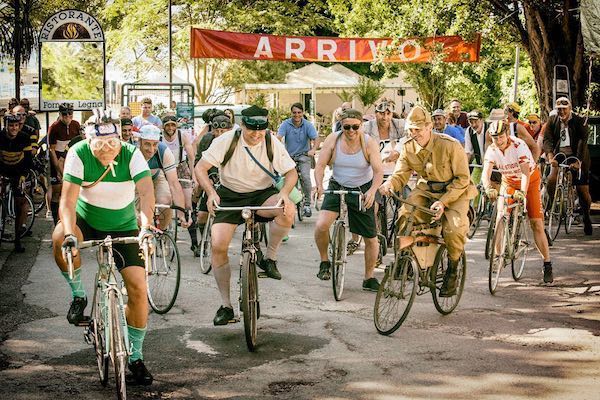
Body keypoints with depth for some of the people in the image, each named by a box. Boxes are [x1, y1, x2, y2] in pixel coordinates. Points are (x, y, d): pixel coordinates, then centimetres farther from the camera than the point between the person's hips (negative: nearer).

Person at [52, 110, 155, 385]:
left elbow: (146, 191, -32)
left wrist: (146, 226, -49)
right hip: (86, 220, 0)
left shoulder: (131, 154, -19)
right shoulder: (79, 154, -20)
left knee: (138, 288, -10)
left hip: (123, 228, 1)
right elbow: (68, 199, -27)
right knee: (60, 238, -35)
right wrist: (70, 234, -43)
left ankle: (135, 357, 5)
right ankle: (78, 295, -8)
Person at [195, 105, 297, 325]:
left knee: (288, 210, -33)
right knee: (217, 245, -16)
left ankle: (269, 259, -9)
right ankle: (226, 305, -3)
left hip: (262, 195, 0)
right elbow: (200, 168, -15)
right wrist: (211, 193, -33)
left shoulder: (272, 143, -9)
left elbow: (291, 172, -7)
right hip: (230, 196, 0)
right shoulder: (226, 141, -14)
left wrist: (284, 192, -29)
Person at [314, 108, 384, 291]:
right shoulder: (332, 140, -10)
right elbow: (320, 165, -12)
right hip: (337, 187, 0)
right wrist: (319, 185, -32)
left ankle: (369, 278, 23)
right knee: (321, 225, -24)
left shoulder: (369, 143, -14)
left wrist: (372, 191, -40)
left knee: (371, 238, 4)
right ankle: (324, 262, 1)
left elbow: (379, 171, -21)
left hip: (363, 191, 0)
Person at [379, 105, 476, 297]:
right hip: (426, 191, 4)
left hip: (454, 192, -4)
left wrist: (443, 202, -28)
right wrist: (389, 184, -29)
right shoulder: (409, 148, -7)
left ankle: (452, 268, -2)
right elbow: (401, 174, -3)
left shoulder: (450, 145, -22)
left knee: (454, 229, -30)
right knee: (404, 216, -24)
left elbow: (462, 178, -18)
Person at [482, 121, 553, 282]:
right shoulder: (492, 150, -17)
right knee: (500, 219, -12)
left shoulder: (519, 146, -29)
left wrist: (522, 192, -56)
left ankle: (547, 265, -5)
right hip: (509, 182, 4)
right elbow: (486, 172, -29)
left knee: (536, 223, -10)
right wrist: (489, 188, -50)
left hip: (530, 181, -4)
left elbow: (525, 172, -38)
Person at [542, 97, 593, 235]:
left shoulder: (580, 121, -8)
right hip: (559, 155, 1)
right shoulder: (552, 121, 1)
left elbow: (583, 142, -17)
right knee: (551, 179, -27)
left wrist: (578, 161, -30)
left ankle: (586, 217, 24)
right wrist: (550, 156, -28)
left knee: (583, 190, 1)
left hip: (578, 157, -1)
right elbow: (547, 139, -9)